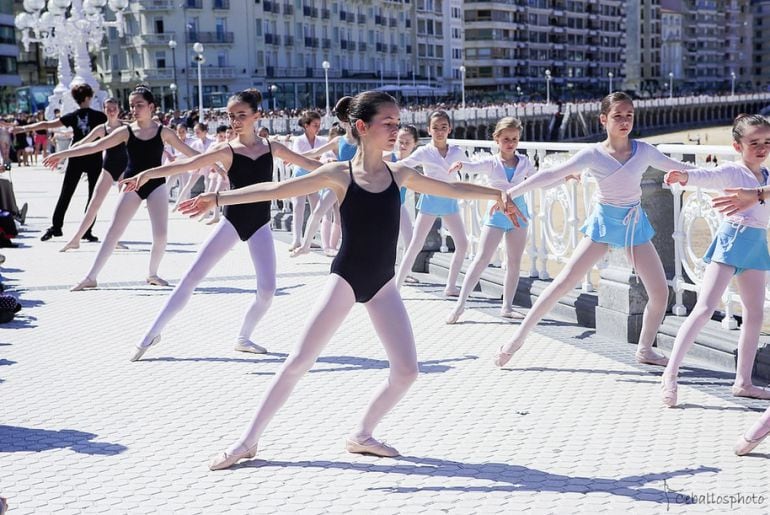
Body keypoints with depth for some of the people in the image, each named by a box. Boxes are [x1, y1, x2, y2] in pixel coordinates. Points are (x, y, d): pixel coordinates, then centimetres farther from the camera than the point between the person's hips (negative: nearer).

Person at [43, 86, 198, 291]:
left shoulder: (163, 132, -1)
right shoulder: (126, 132, -2)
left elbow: (188, 151, 3)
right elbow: (94, 147, -3)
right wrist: (62, 154, -6)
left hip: (156, 184, 0)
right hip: (132, 184, 0)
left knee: (161, 235, -9)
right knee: (113, 231, -4)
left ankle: (153, 274, 15)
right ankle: (91, 277, -2)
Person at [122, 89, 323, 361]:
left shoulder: (271, 147, 4)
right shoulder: (226, 149, -6)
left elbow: (307, 162, 15)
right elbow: (187, 164, -18)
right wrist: (148, 173, -30)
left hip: (260, 223, 3)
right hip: (233, 220, -3)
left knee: (267, 288, -8)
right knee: (193, 276, -7)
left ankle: (243, 338, 15)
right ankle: (151, 335, -1)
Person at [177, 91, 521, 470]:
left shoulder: (399, 174, 4)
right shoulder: (339, 174, -8)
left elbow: (453, 189, 13)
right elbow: (274, 190, -10)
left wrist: (498, 194, 15)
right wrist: (217, 198, -14)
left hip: (382, 283, 4)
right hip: (346, 278, -4)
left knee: (406, 370, -3)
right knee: (299, 361, -4)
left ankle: (362, 435, 18)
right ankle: (248, 441, 7)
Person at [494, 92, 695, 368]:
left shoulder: (643, 150, -6)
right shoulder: (593, 154, -12)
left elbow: (677, 167, 7)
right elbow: (551, 175, -15)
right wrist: (510, 193, -20)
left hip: (635, 222, 3)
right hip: (604, 221, -3)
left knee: (660, 293, -1)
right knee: (565, 281, -8)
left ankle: (645, 349, 21)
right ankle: (519, 337, 1)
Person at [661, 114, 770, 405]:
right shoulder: (732, 171, -9)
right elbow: (708, 176, -30)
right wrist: (685, 177, -51)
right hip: (732, 239, -8)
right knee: (705, 308, -14)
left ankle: (743, 382, 22)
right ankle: (670, 376, -15)